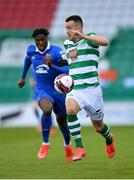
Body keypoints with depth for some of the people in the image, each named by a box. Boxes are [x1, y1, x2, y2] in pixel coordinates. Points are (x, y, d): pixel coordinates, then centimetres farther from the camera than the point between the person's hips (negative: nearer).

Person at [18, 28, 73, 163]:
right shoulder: (31, 50, -3)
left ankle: (67, 145, 44)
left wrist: (52, 65, -38)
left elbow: (67, 70, -24)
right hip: (41, 90, 1)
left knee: (61, 120, 12)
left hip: (58, 90, -1)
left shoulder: (57, 51, -17)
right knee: (47, 110, -31)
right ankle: (45, 144, -15)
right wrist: (23, 77, 32)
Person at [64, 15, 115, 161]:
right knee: (70, 110, -31)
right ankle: (79, 148, -25)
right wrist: (69, 55, 9)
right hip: (74, 89, 4)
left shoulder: (89, 39, -6)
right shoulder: (67, 44, 12)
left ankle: (109, 139, 47)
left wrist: (84, 36, -37)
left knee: (98, 126, 10)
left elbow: (105, 41, -28)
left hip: (91, 89, -4)